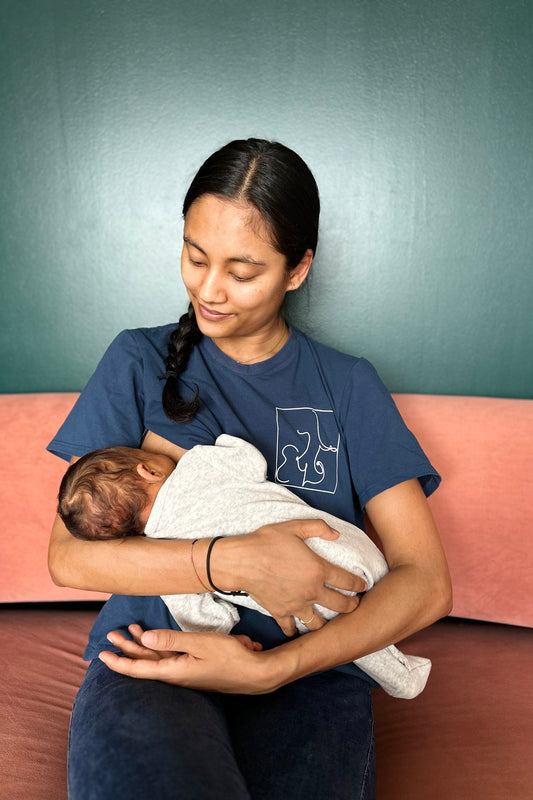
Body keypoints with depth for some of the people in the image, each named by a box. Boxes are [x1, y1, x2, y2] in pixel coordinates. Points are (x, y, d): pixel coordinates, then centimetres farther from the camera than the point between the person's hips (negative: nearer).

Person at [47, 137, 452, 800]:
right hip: (148, 653, 0)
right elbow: (68, 555, -2)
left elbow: (426, 581, 0)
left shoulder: (347, 385, 8)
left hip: (309, 672, 1)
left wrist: (270, 668, -14)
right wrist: (236, 561, -16)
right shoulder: (140, 361, 7)